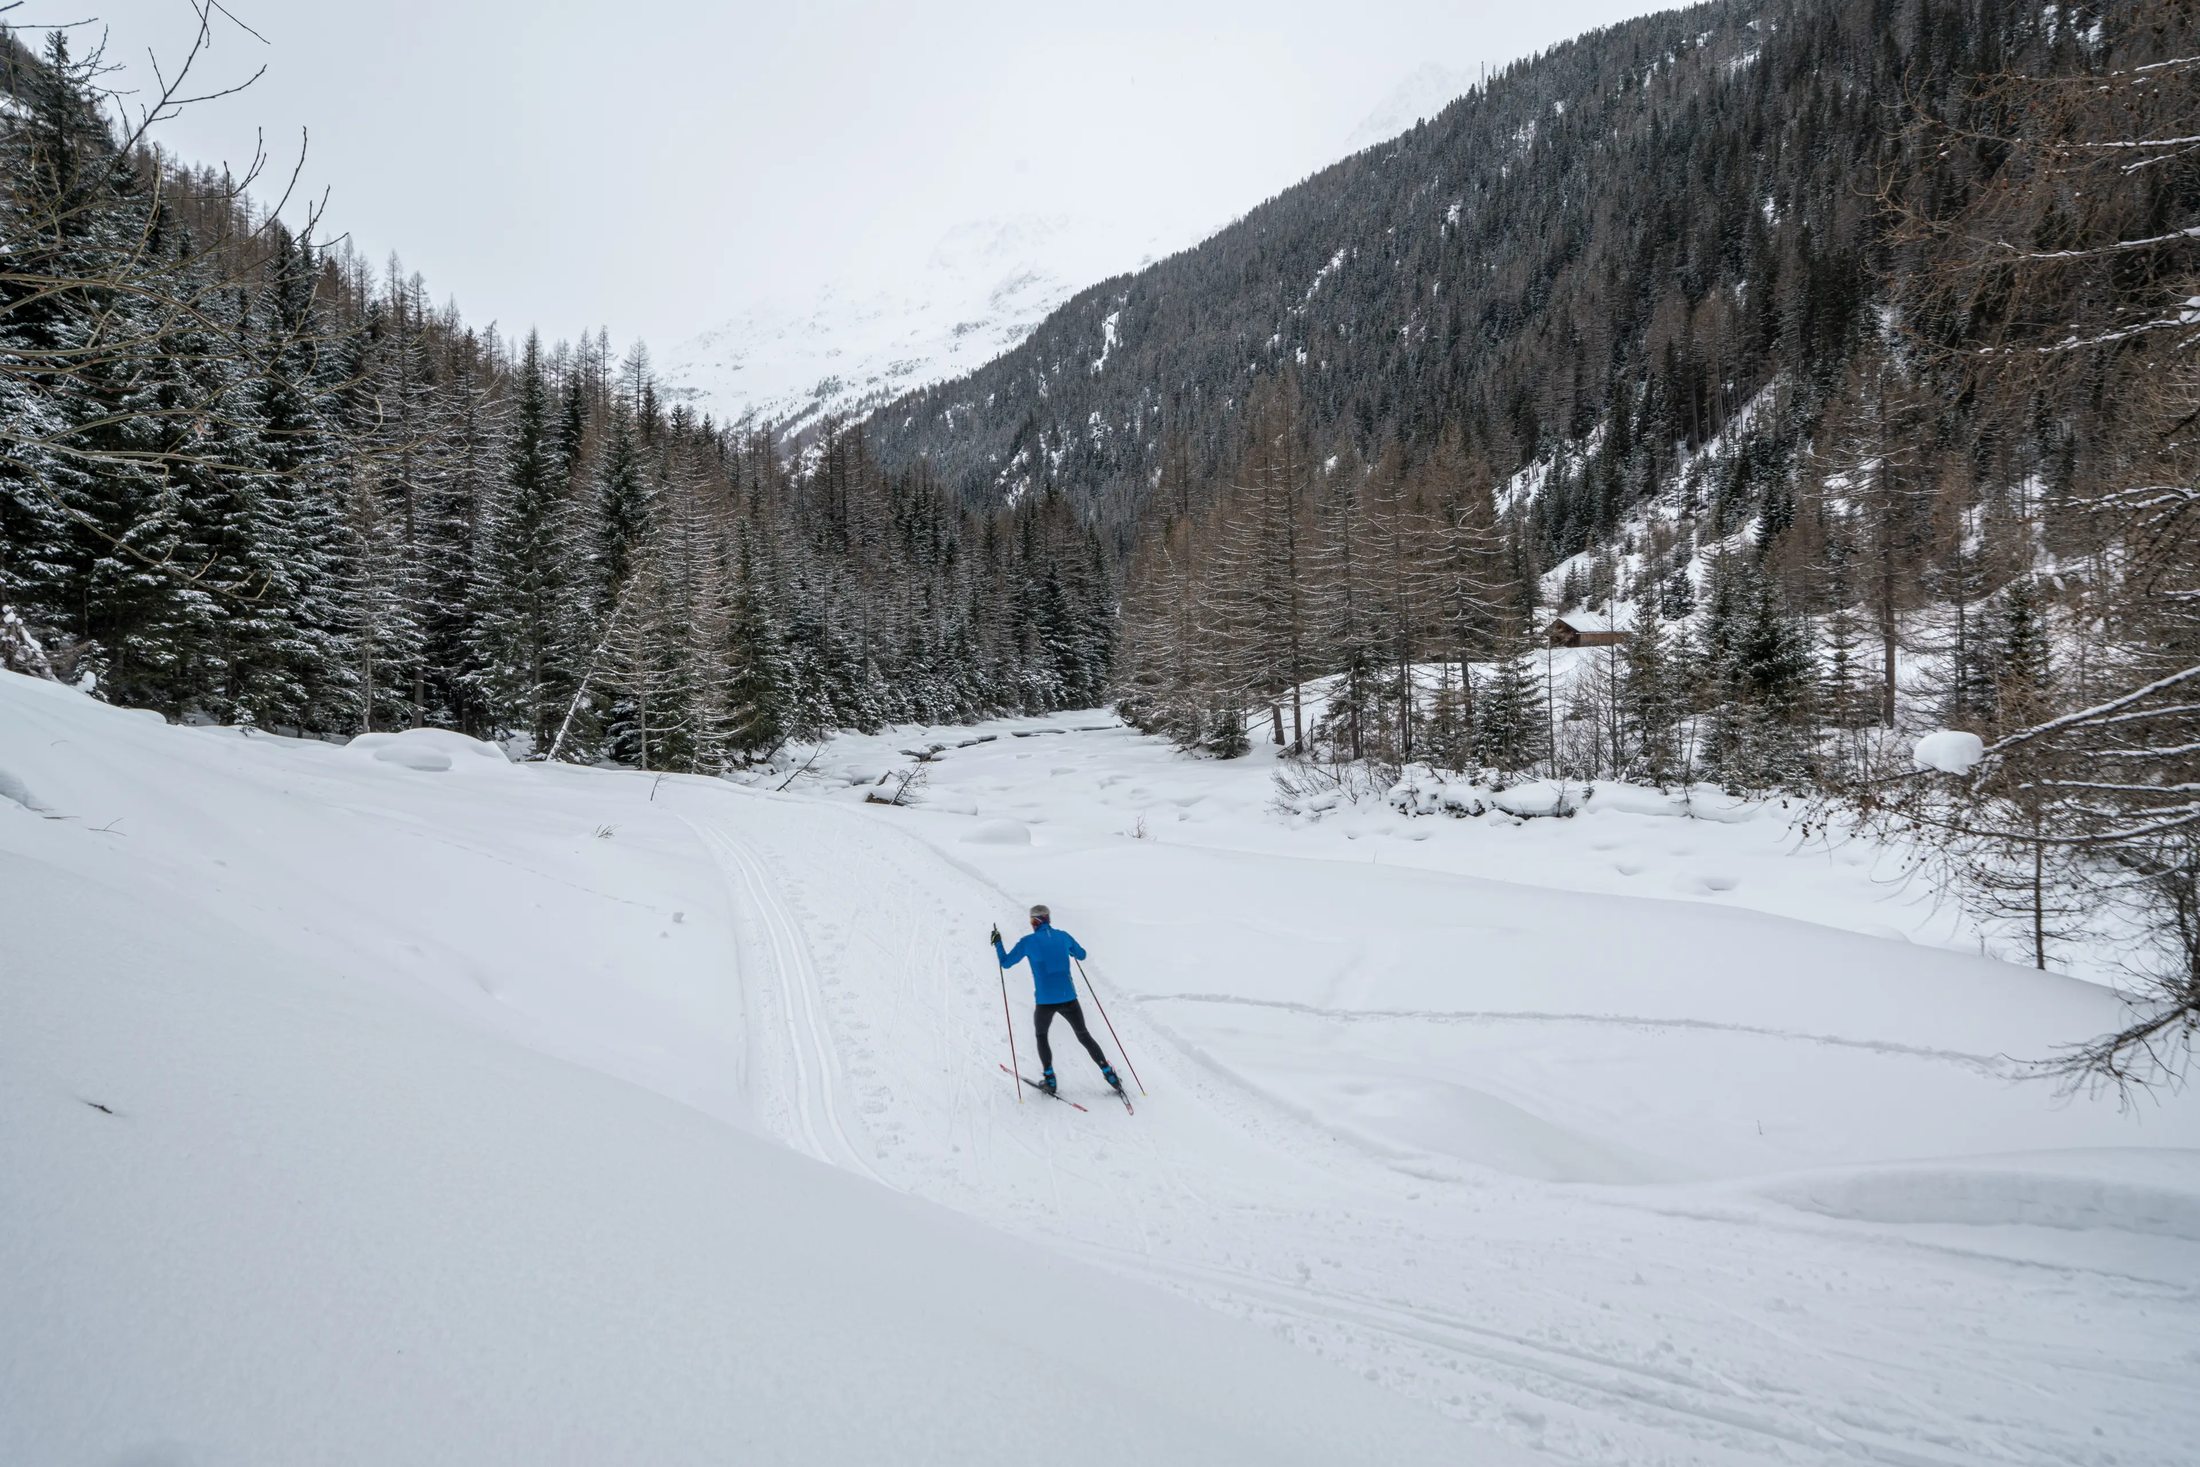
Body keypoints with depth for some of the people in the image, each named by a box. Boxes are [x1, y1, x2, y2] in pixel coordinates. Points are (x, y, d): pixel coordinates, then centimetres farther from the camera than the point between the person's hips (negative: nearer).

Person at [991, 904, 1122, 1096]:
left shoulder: (1028, 942, -6)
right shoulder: (1063, 936, 3)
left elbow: (1006, 963, 3)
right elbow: (1081, 954, 21)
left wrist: (997, 943, 18)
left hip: (1045, 1001, -2)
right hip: (1069, 998, 2)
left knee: (1041, 1036, 24)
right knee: (1084, 1036, 17)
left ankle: (1049, 1079, 15)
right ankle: (1108, 1073, 10)